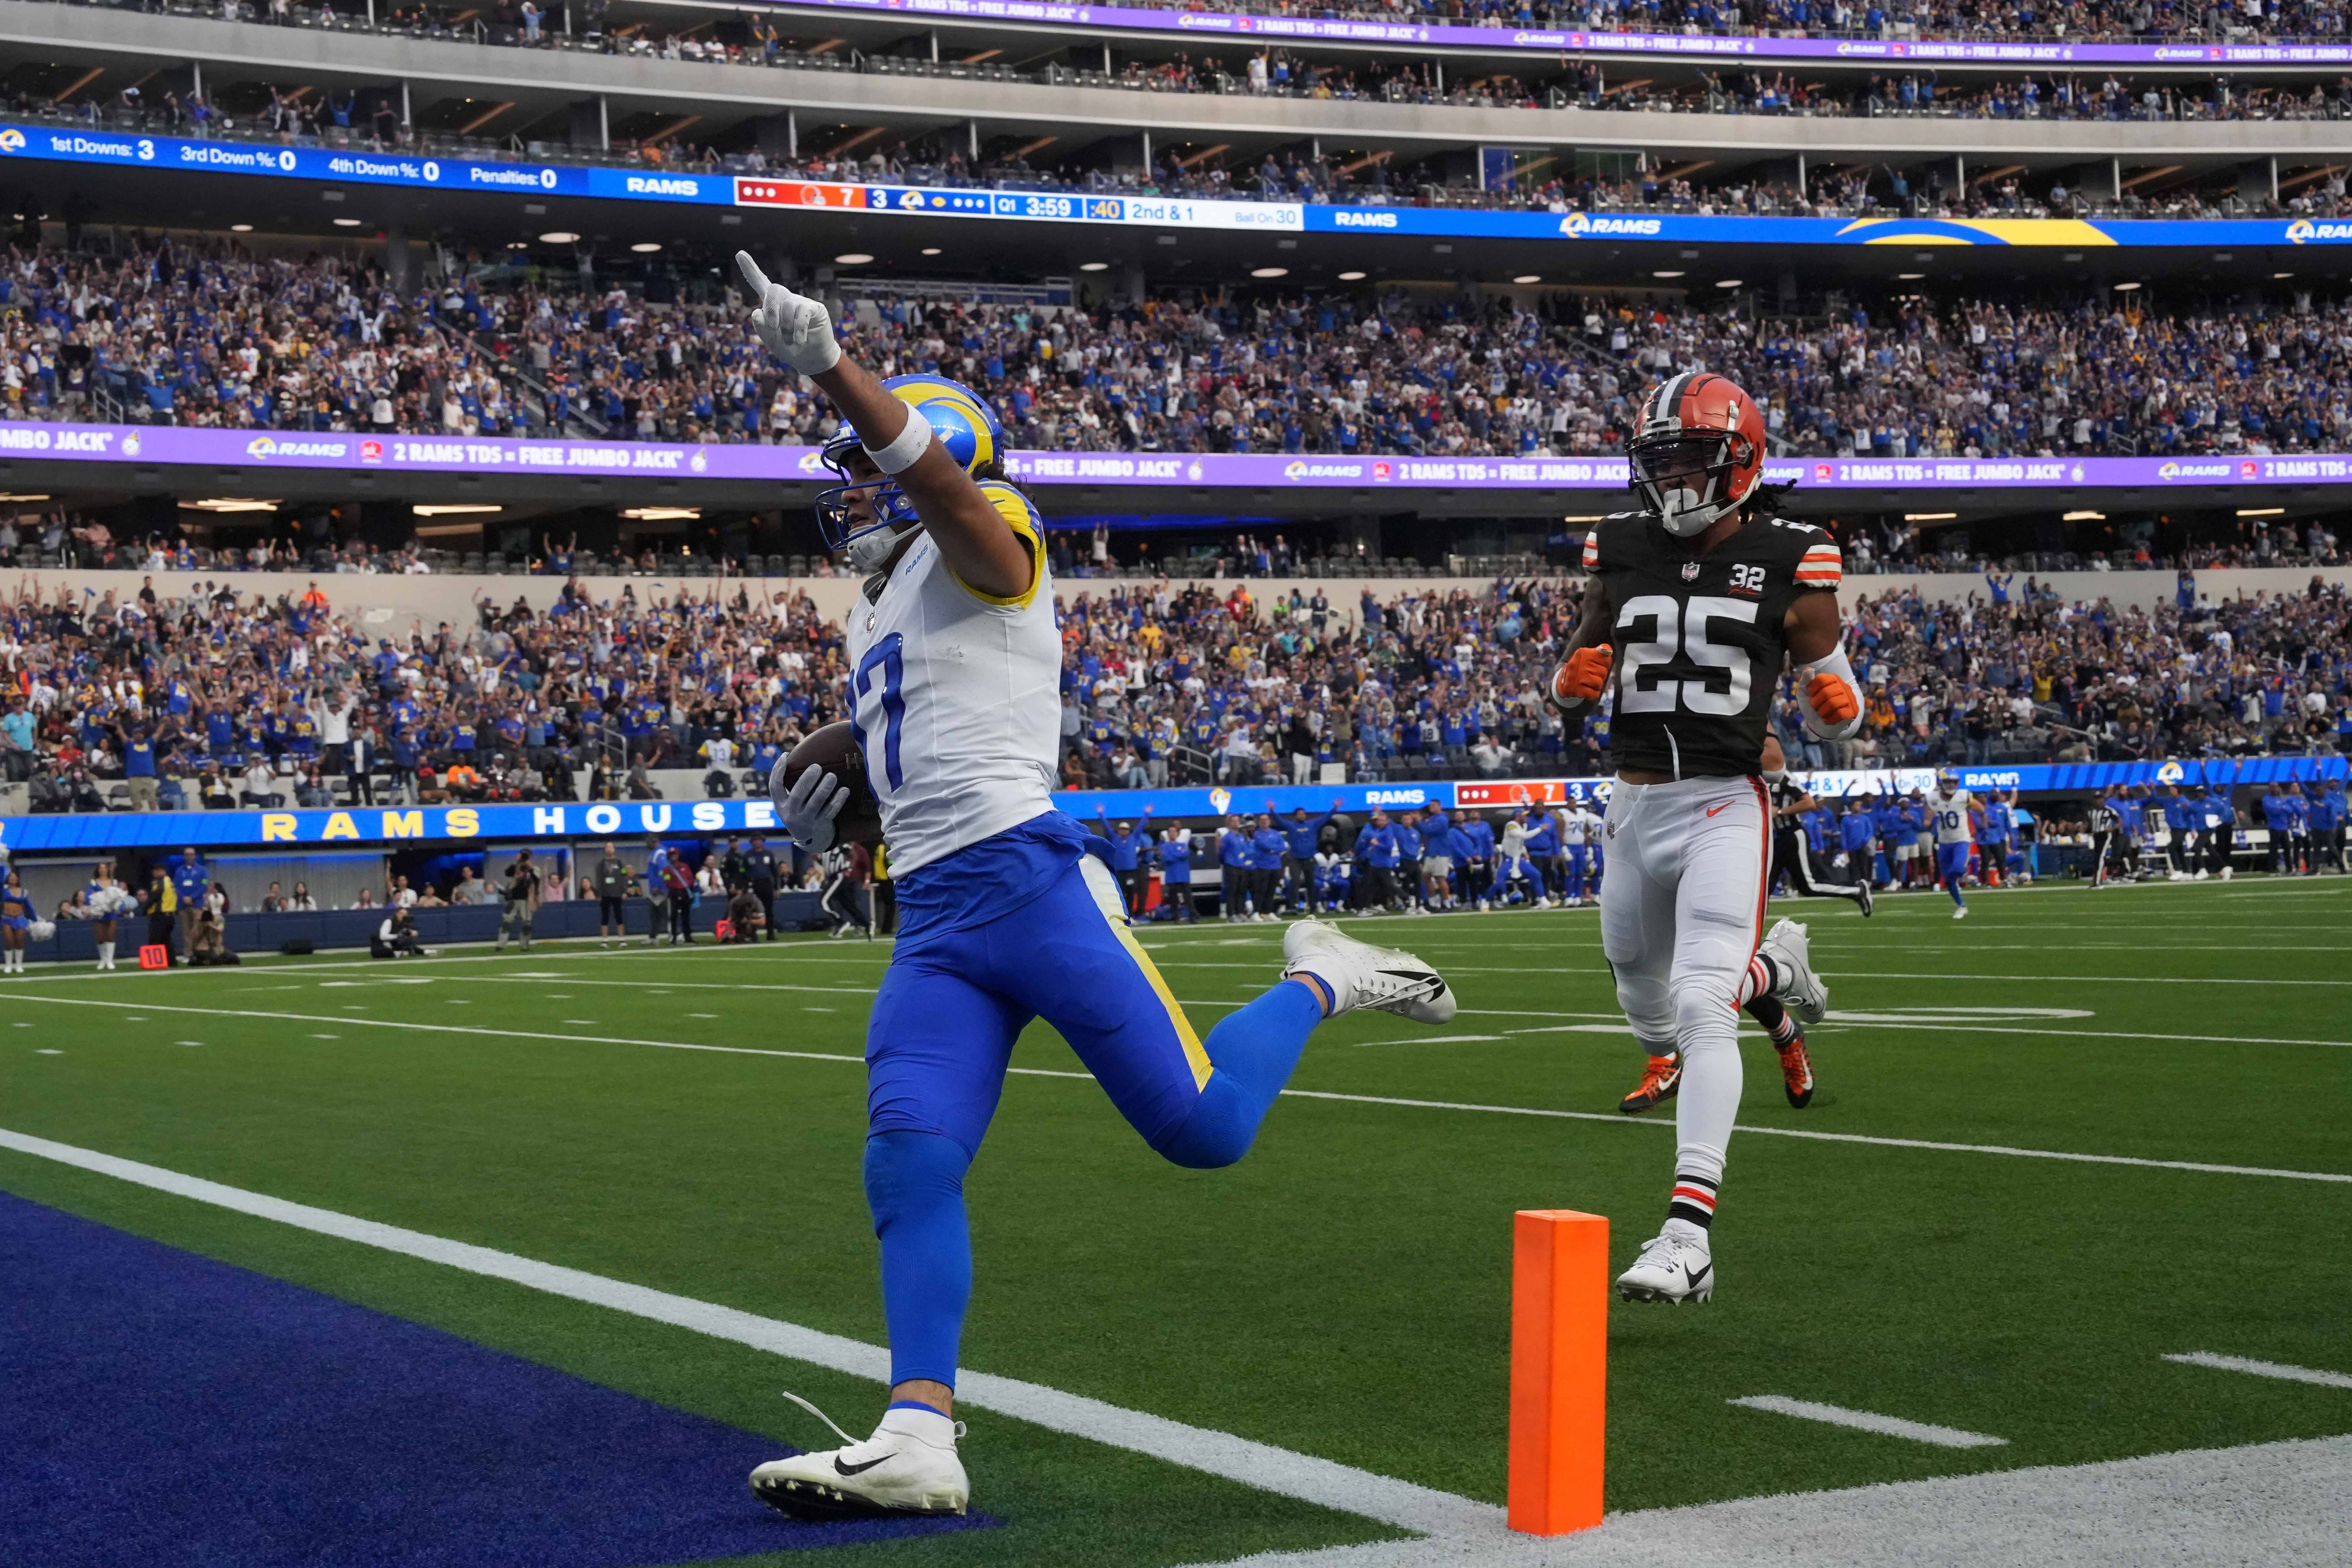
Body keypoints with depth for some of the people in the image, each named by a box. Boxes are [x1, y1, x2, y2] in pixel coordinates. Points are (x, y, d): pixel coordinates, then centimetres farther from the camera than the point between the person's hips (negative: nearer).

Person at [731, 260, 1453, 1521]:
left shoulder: (978, 550, 2)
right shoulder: (874, 617, 27)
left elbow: (938, 473, -22)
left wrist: (825, 362, -34)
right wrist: (836, 816, 16)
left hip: (1026, 878, -8)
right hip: (930, 921, 8)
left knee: (1202, 1128, -9)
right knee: (909, 1165, -10)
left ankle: (1316, 981, 20)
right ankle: (919, 1439, -14)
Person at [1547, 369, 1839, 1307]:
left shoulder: (1788, 567, -3)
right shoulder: (1620, 557, 6)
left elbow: (1838, 717, 6)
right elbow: (1569, 700, 16)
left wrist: (1836, 704, -18)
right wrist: (1573, 682, -8)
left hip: (1724, 808, -5)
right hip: (1634, 807, 5)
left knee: (1700, 1008, -21)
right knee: (1652, 1015, 19)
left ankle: (1689, 1233, -25)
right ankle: (1771, 968, 51)